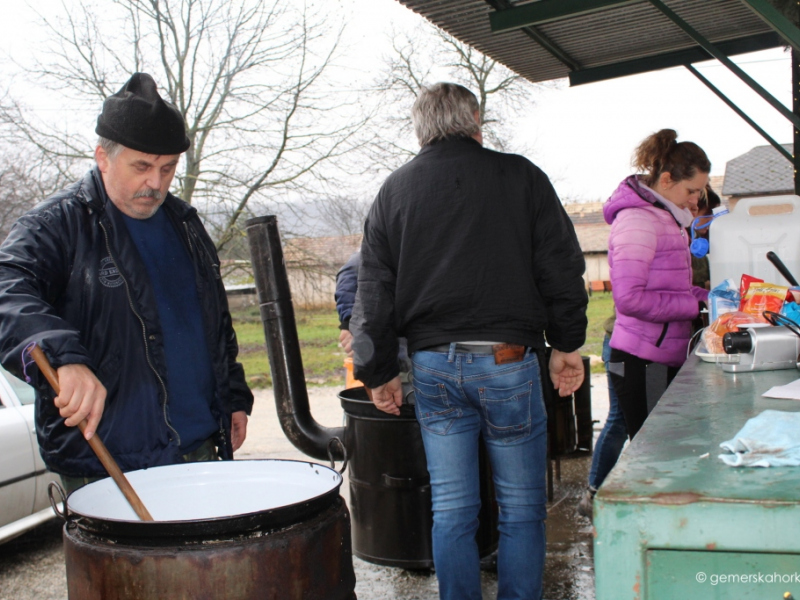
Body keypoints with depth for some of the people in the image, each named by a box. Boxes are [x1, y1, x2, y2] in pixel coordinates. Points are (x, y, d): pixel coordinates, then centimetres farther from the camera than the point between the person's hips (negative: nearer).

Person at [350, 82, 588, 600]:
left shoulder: (395, 190, 9)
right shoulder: (519, 176, 3)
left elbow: (374, 290, 8)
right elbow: (562, 267, 2)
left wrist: (379, 372, 14)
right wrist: (567, 346, 12)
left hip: (433, 364, 3)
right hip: (508, 361, -2)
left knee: (451, 512, 10)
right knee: (522, 510, 9)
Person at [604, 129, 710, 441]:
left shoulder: (664, 218, 17)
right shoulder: (637, 220, -14)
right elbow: (629, 299, -22)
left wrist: (705, 296, 6)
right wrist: (695, 306, -15)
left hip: (667, 359, 9)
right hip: (643, 364, -9)